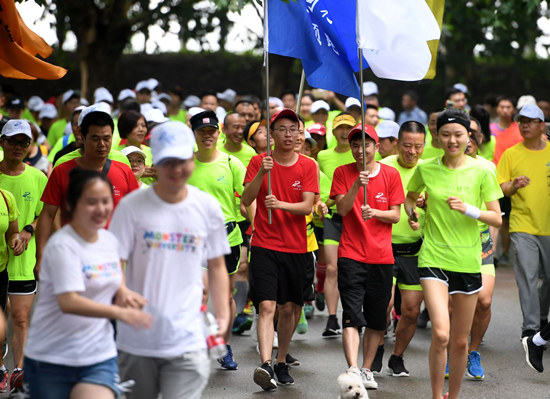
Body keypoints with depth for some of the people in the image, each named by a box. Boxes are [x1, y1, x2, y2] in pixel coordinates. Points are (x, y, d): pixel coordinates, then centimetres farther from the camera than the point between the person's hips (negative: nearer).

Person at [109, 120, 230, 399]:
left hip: (187, 342, 0)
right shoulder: (132, 206, -3)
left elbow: (217, 266, 13)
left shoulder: (208, 207, 5)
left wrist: (222, 315, 5)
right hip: (136, 342, 0)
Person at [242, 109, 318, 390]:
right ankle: (265, 365, -22)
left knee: (288, 308, 8)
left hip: (295, 248, 2)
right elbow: (246, 200, -8)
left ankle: (281, 362, 24)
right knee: (267, 306, -14)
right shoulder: (259, 162, 1)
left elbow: (307, 206, -6)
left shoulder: (307, 166, 3)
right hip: (264, 245, -2)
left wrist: (281, 204, -24)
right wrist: (262, 173, -22)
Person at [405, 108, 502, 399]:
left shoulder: (481, 171, -3)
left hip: (468, 261, 1)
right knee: (441, 333, -18)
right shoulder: (425, 169, 0)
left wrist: (468, 209, -17)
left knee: (460, 341, 10)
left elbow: (497, 219, -2)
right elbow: (410, 197, 21)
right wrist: (412, 212, 2)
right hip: (433, 258, -1)